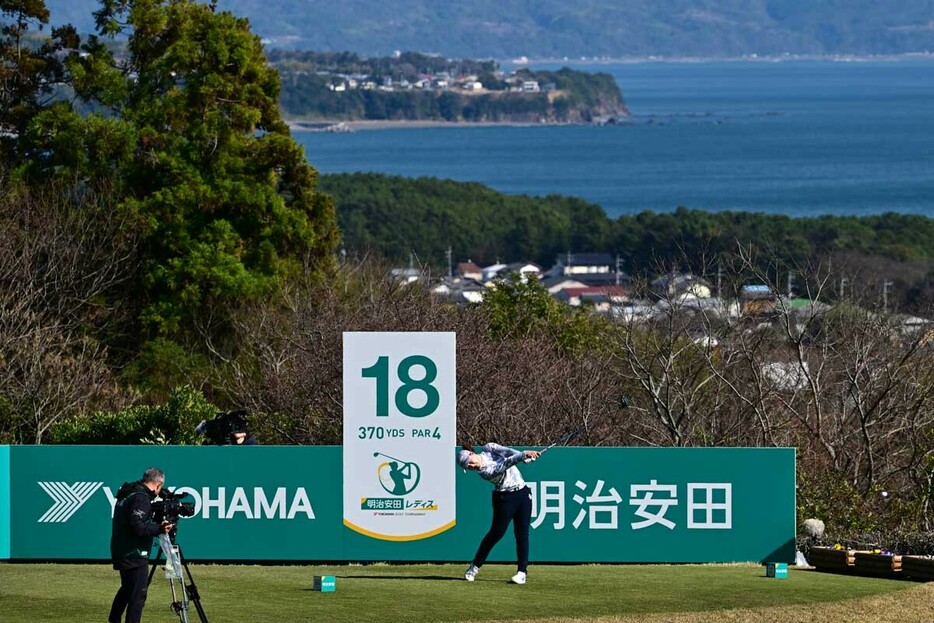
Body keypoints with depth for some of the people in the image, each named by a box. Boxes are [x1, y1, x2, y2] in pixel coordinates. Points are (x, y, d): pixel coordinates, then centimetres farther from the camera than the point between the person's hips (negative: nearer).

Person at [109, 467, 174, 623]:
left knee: (127, 589, 26)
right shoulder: (141, 498, -18)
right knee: (138, 595, -8)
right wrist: (159, 528, -30)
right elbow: (137, 526, -27)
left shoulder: (127, 494, 12)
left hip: (121, 552, 10)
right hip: (135, 556, -10)